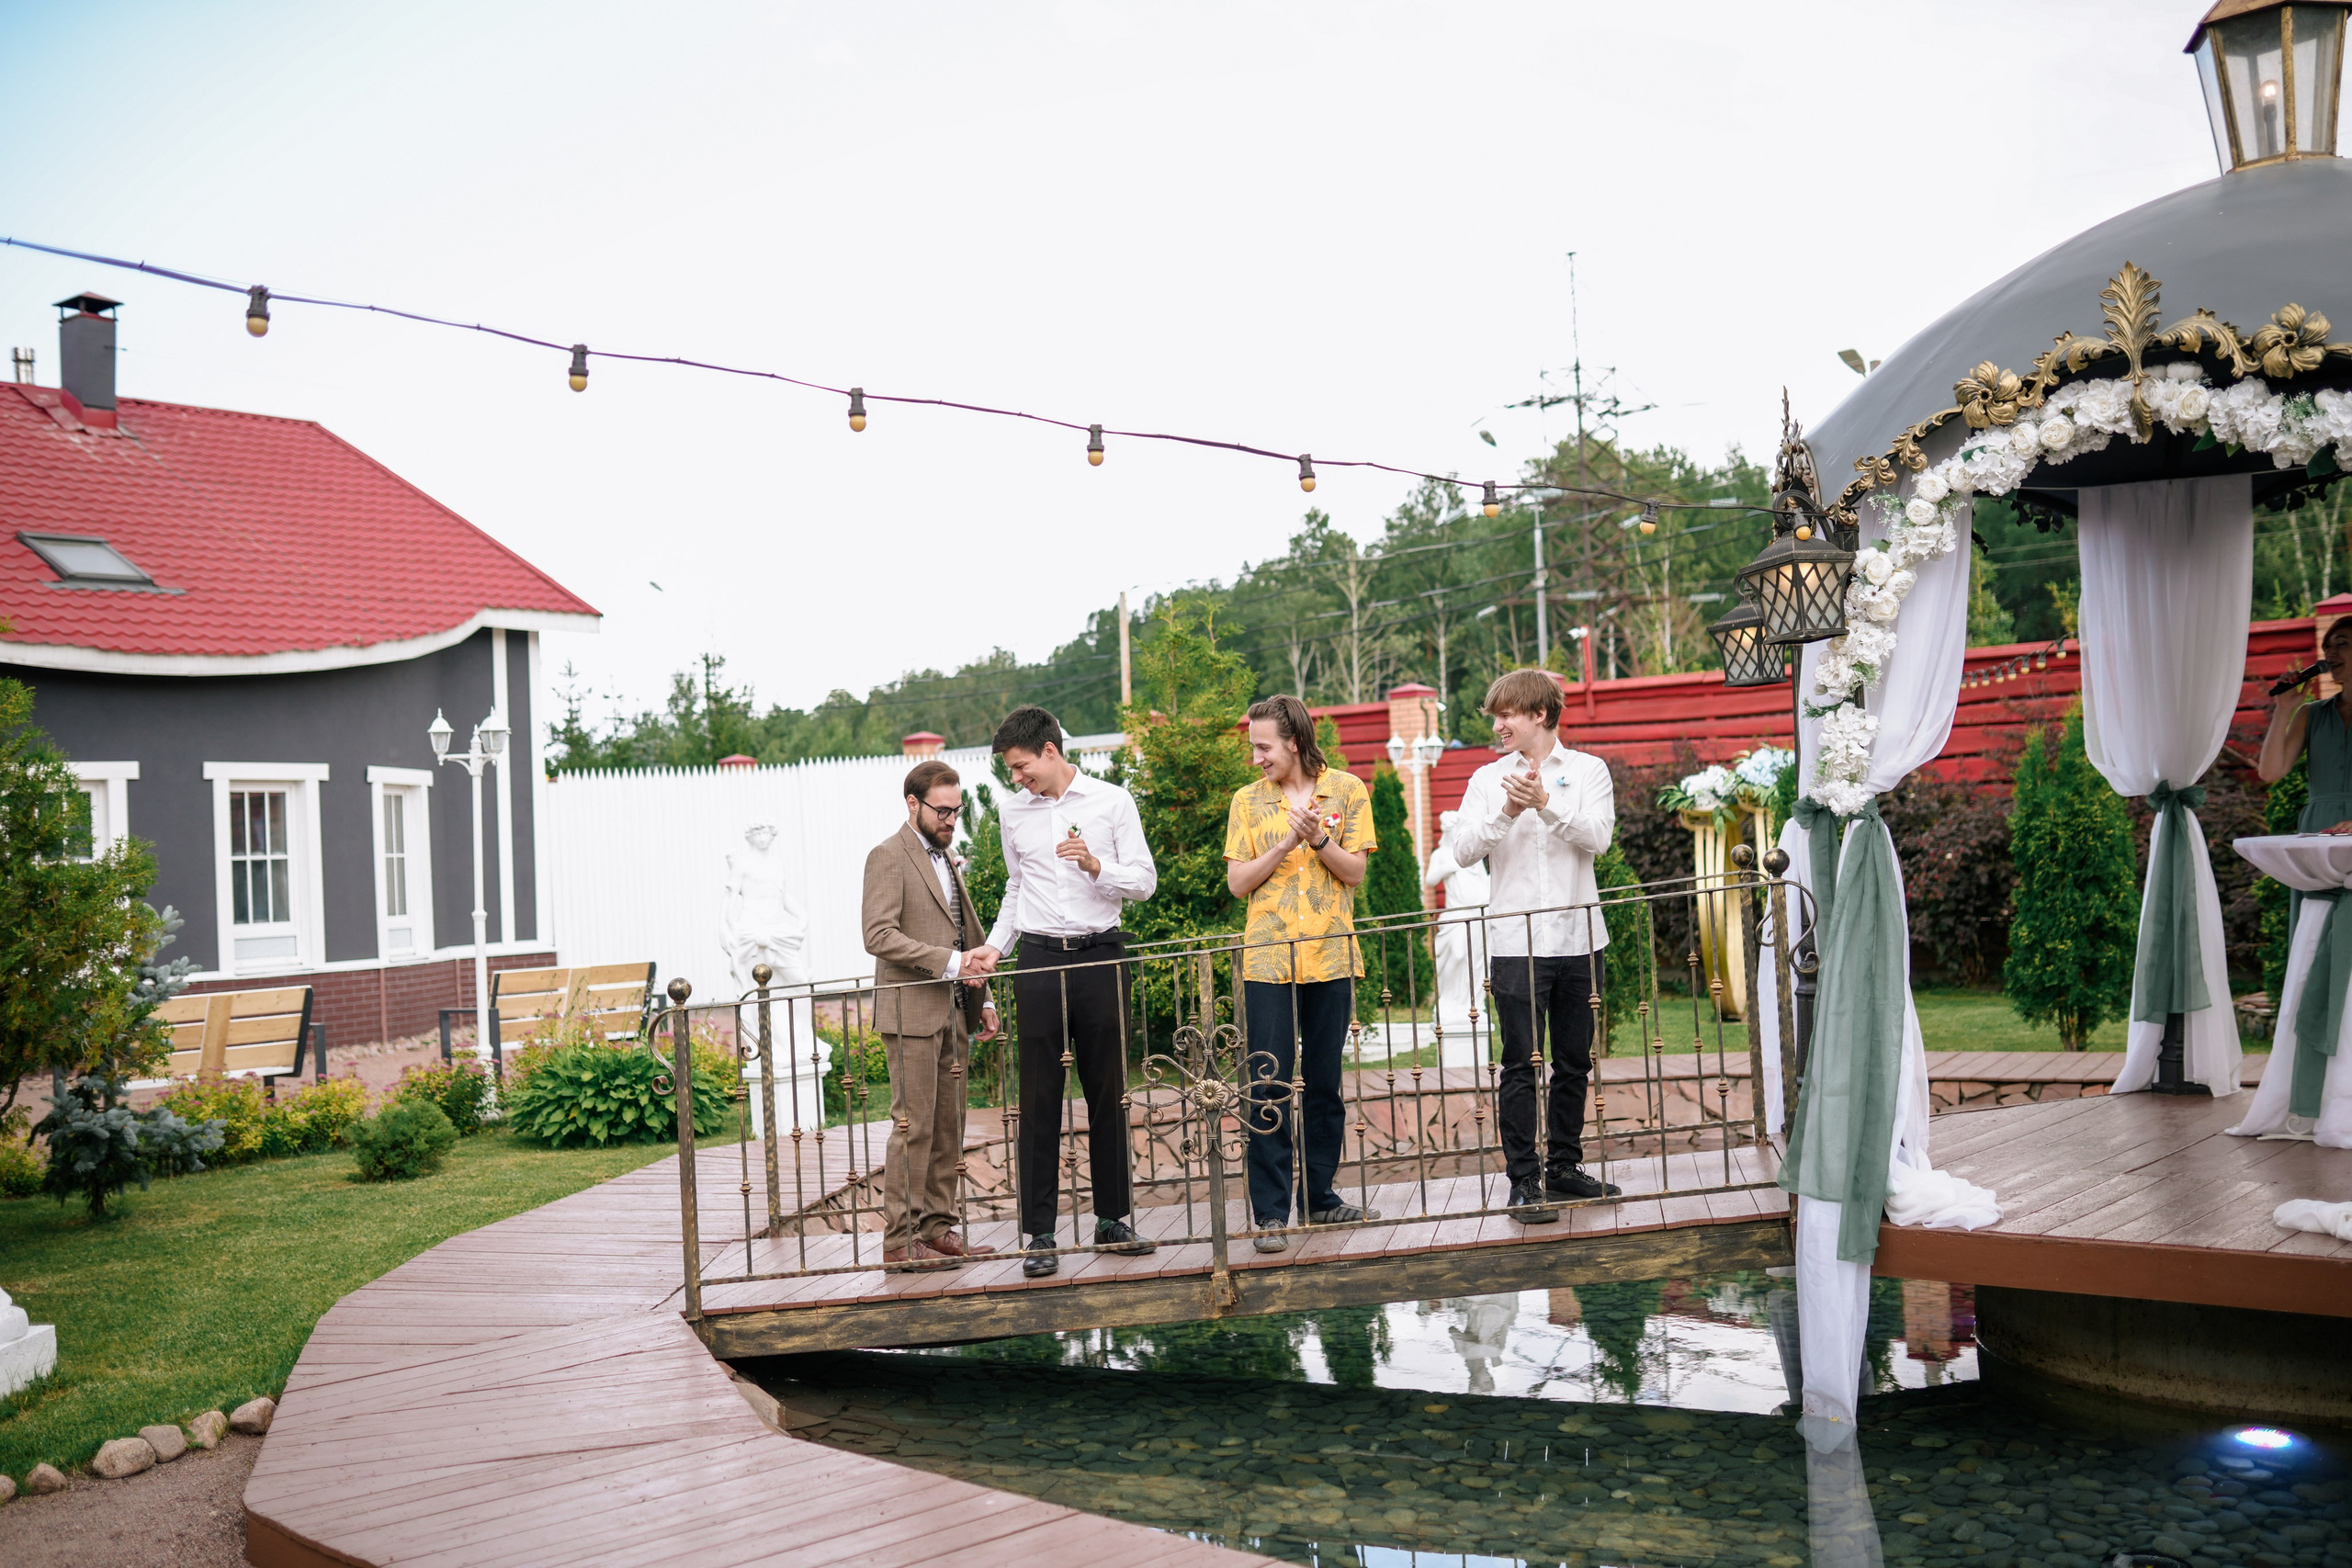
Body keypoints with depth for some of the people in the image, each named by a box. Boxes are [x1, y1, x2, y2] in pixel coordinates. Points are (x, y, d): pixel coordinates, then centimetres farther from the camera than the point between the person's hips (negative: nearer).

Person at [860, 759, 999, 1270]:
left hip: (953, 1014, 8)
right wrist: (948, 962, -21)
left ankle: (939, 1230, 15)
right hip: (911, 1013, -8)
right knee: (914, 1127, -7)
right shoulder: (888, 857, -6)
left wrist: (982, 999, 16)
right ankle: (900, 1239, -1)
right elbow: (879, 936, -17)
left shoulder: (948, 861, 20)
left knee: (948, 1128, 8)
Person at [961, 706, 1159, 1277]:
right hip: (1038, 958, 1)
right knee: (1039, 1098, -1)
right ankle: (1039, 1233, 3)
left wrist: (1095, 866, -16)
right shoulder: (1014, 812, 10)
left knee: (1108, 1092, 6)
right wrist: (995, 946, 9)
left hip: (1100, 955, -1)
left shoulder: (1111, 801, 1)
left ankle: (1111, 1218, 18)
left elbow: (1144, 882, 0)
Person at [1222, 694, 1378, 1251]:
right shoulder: (1247, 801, 5)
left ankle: (1321, 1196, 21)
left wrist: (1317, 837, -16)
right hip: (1267, 960, 0)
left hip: (1331, 956, 1)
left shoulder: (1346, 790, 3)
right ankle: (1269, 1213, 0)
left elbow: (1355, 871, 0)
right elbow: (1238, 881, 0)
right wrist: (1288, 841, -11)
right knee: (1267, 1087, -4)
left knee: (1325, 1084, 9)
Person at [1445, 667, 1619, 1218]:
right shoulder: (1488, 779, 7)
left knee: (1574, 1063, 10)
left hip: (1578, 939, 1)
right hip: (1515, 941, -1)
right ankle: (1524, 1178, 3)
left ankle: (1564, 1166, 22)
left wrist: (1546, 804, -22)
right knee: (1521, 1065, -2)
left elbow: (1597, 836, -10)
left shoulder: (1587, 770, 6)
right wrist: (1508, 812, -18)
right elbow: (1462, 851, -4)